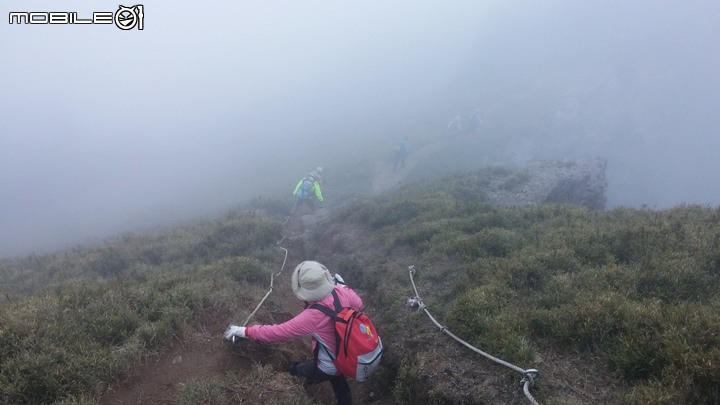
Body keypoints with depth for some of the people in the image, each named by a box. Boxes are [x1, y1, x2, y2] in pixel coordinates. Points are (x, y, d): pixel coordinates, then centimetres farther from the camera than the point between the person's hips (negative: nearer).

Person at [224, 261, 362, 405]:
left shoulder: (313, 316, -37)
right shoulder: (342, 291, -22)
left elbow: (278, 332, -30)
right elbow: (358, 304, 1)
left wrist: (244, 331, -20)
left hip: (329, 366, -6)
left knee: (294, 374, 21)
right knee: (336, 375, 38)